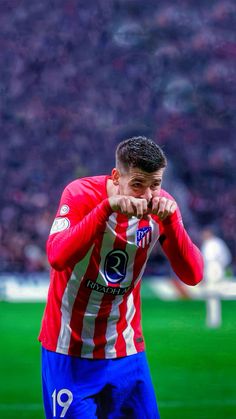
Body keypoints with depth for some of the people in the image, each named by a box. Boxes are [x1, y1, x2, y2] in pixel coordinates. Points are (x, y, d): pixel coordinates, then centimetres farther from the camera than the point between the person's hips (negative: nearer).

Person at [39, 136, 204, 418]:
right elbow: (58, 258, -32)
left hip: (127, 350, 4)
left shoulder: (161, 207, -4)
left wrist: (170, 220, -24)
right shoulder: (82, 194, -16)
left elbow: (192, 275, -12)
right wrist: (107, 207, -38)